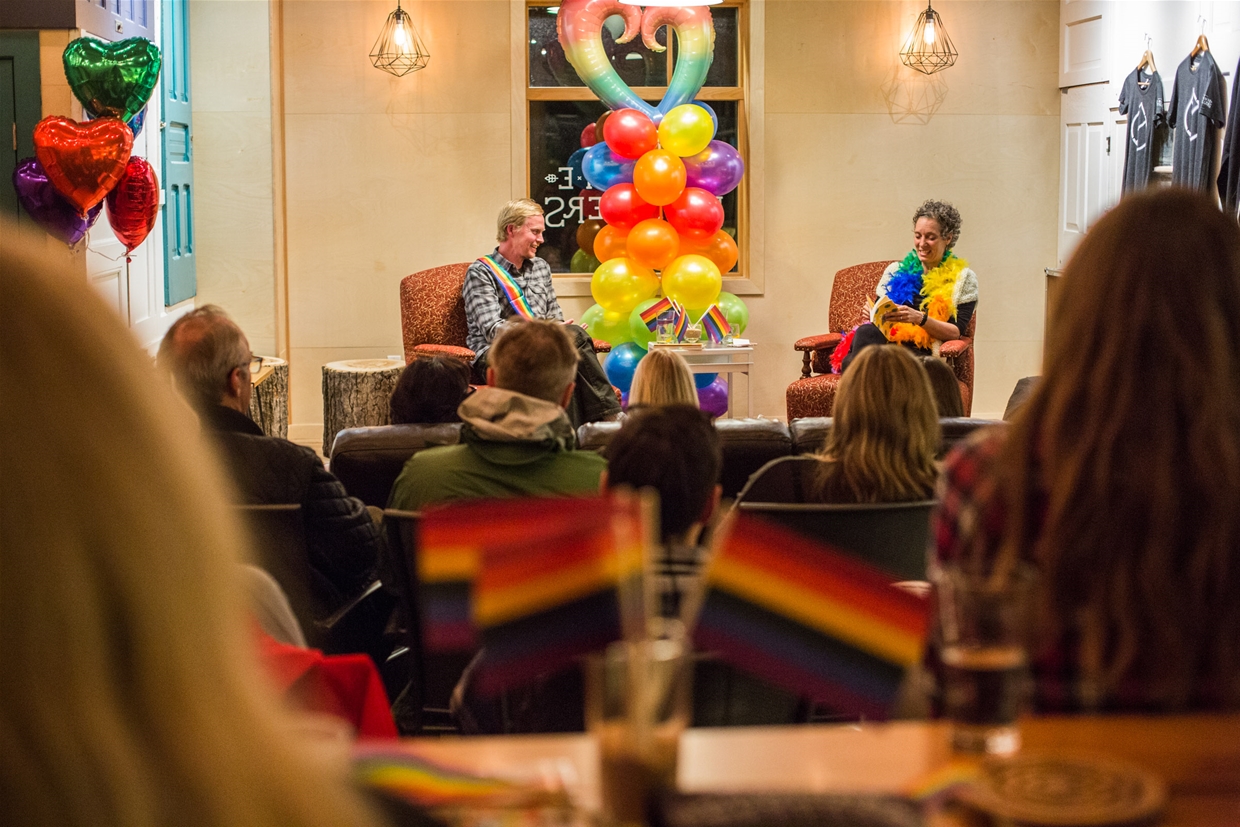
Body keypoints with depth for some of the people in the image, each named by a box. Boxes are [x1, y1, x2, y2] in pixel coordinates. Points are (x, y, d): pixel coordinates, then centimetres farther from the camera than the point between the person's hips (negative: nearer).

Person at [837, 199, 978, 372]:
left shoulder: (963, 278, 12)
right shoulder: (895, 271, 20)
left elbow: (956, 332, 0)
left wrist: (920, 319, -17)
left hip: (924, 353, -4)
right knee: (866, 332, -35)